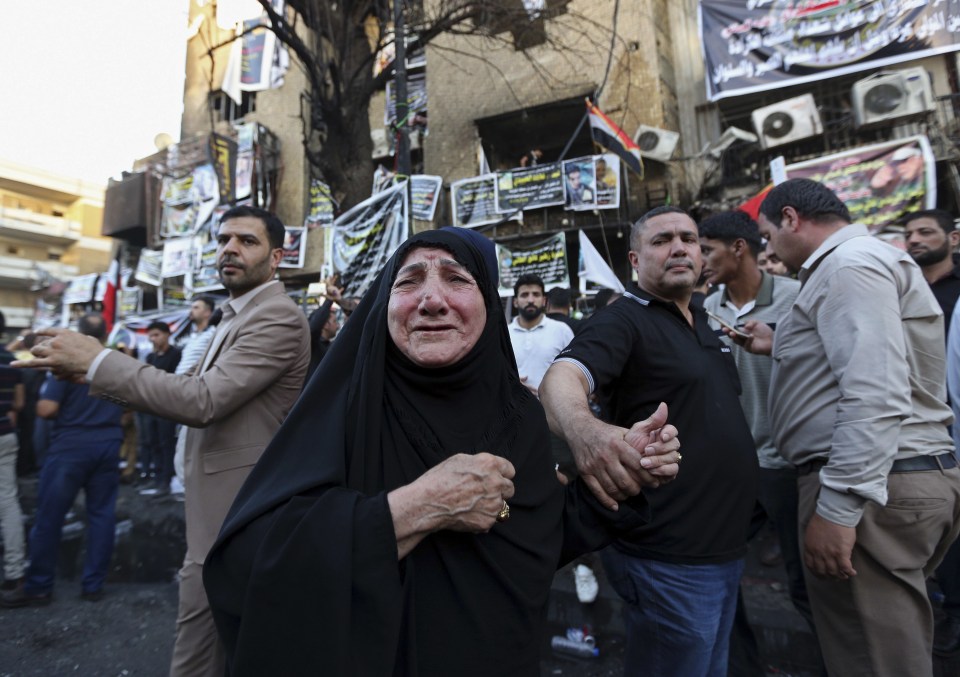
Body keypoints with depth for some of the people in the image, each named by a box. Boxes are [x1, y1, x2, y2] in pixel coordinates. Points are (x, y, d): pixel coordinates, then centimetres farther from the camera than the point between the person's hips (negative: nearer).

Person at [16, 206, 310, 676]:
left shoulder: (278, 317, -19)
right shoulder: (237, 316, 15)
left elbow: (203, 401, -26)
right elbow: (199, 388, 11)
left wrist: (95, 360, -18)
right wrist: (102, 375, 1)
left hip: (232, 508, -9)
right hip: (223, 500, 9)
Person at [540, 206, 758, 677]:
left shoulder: (703, 323, 12)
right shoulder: (623, 320, -14)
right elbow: (562, 378, -34)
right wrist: (583, 429, -54)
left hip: (727, 548, 9)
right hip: (671, 558, -8)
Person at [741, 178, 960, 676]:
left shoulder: (849, 263, -13)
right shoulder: (860, 261, 19)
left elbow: (876, 398, -24)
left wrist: (837, 507, -24)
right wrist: (781, 348, 23)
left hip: (871, 487, -11)